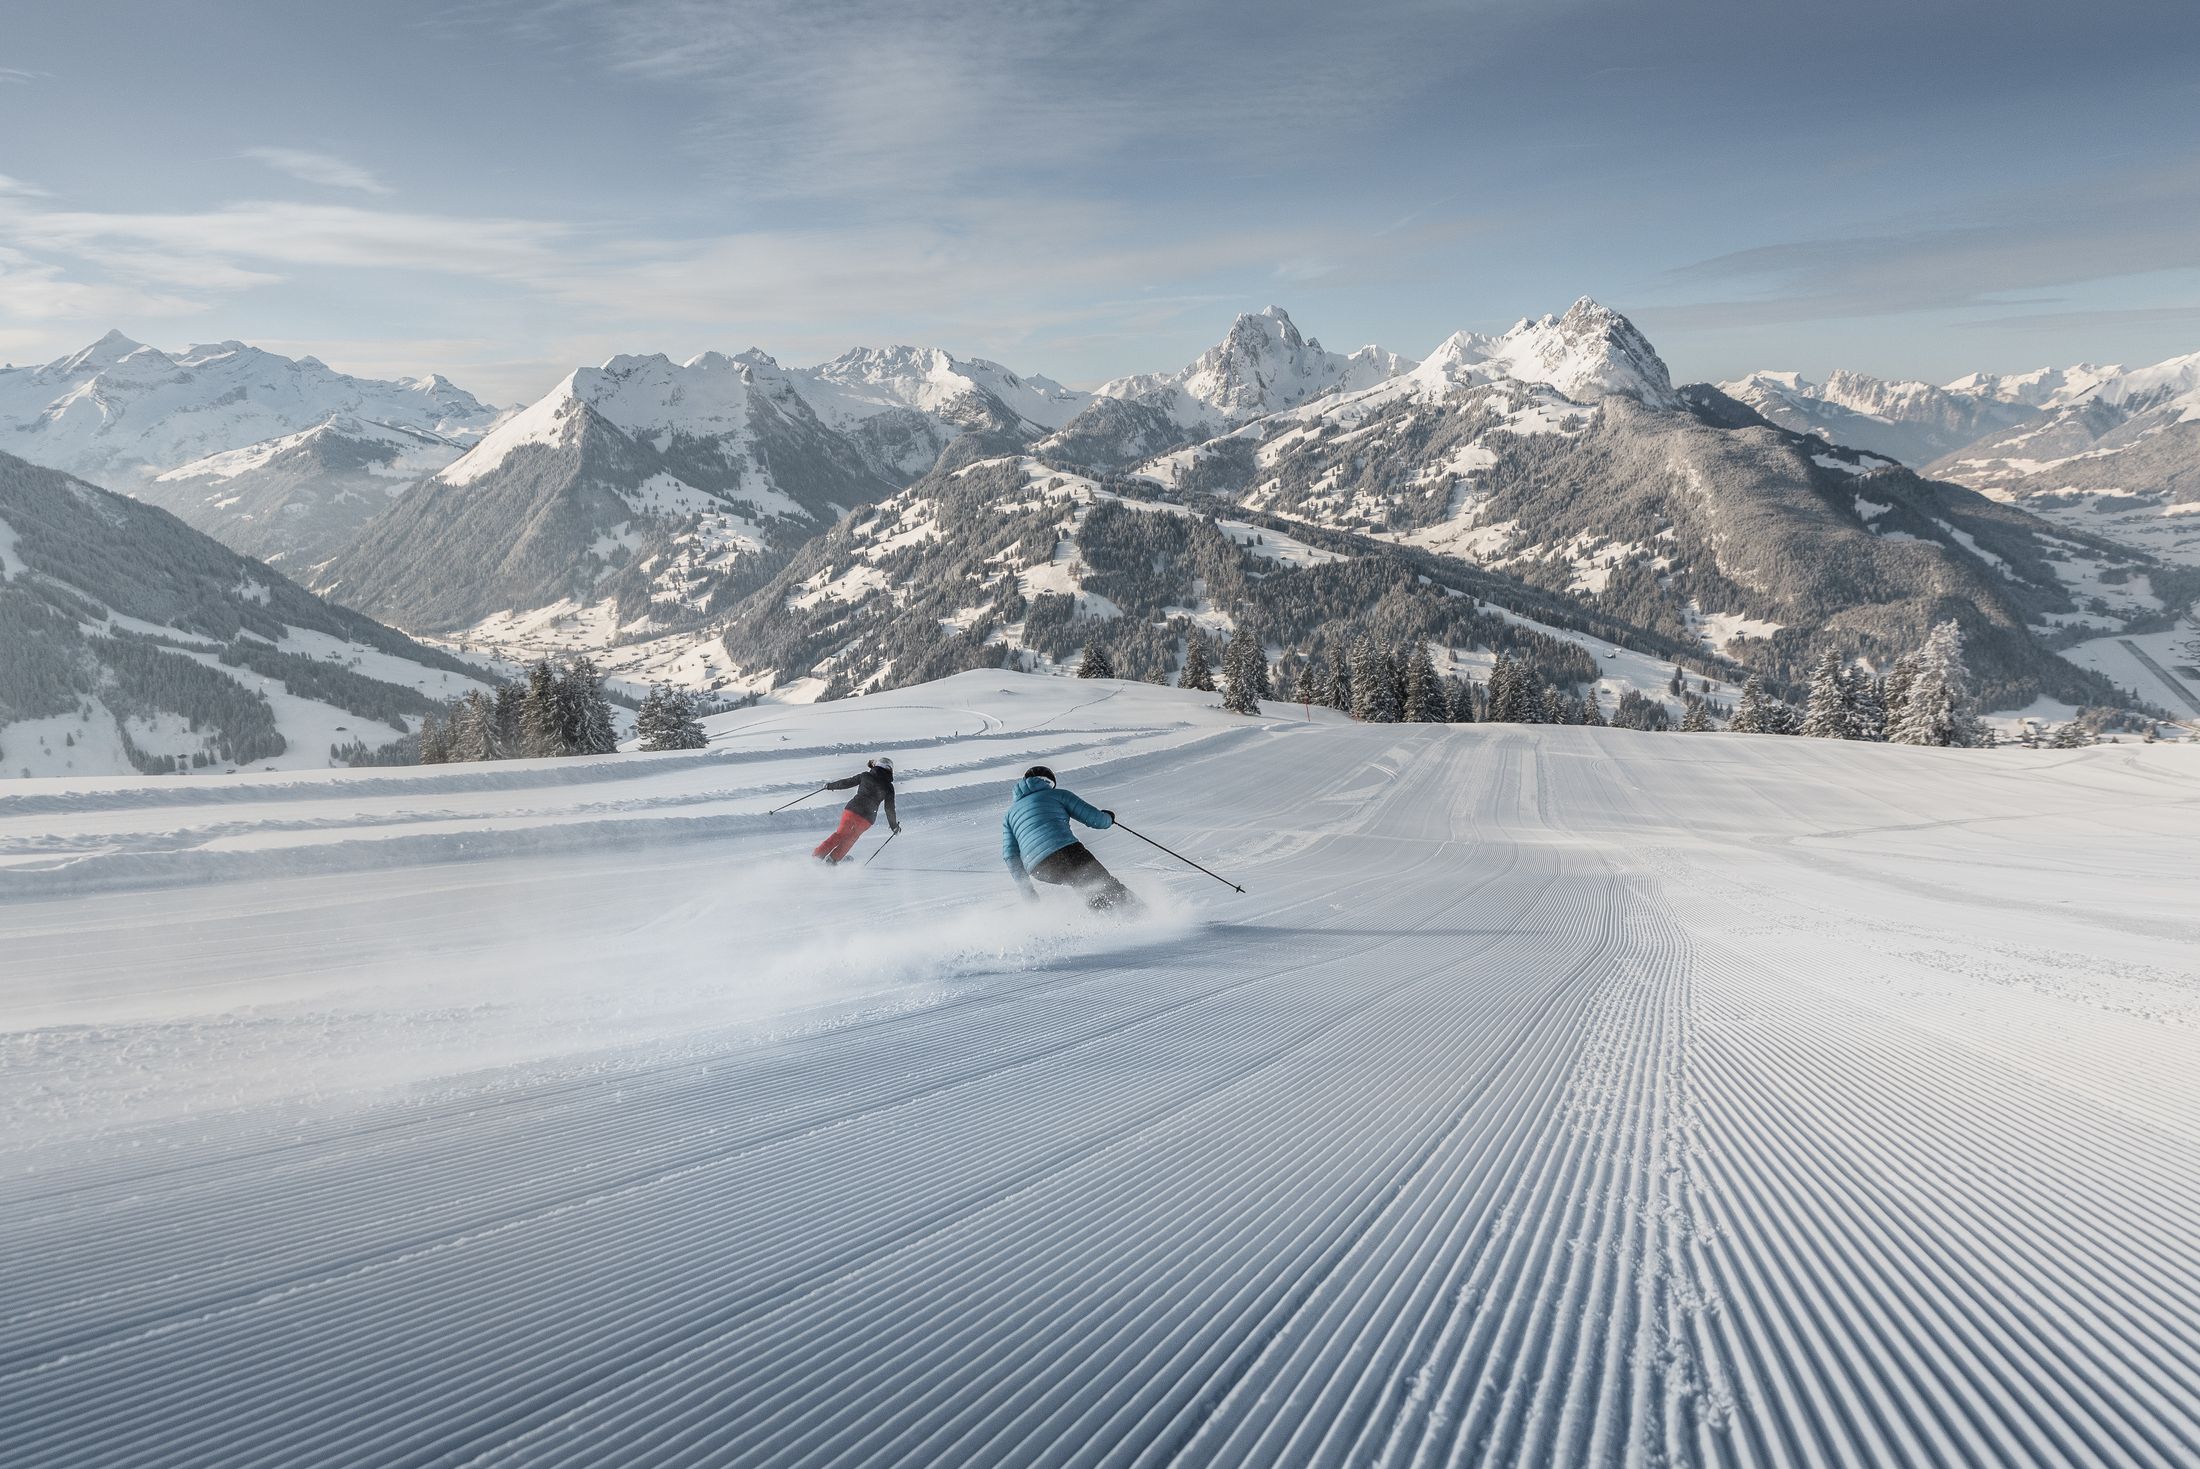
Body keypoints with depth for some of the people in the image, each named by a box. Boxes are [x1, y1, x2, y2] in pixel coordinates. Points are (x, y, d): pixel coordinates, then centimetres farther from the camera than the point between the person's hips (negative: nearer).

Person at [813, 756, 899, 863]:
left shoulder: (865, 776, 4)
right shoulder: (888, 787, 2)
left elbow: (846, 783, 12)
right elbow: (889, 808, 4)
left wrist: (830, 785, 28)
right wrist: (894, 826, 13)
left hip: (852, 809, 1)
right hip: (867, 818, -1)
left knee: (840, 833, 17)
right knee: (850, 838, 20)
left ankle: (817, 855, 12)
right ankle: (833, 859, 17)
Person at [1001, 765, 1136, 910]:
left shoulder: (1010, 813, 28)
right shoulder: (1057, 795, 17)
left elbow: (1010, 856, 20)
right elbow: (1095, 819, 11)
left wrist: (1026, 889, 25)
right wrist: (1108, 818, 34)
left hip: (1038, 870, 4)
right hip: (1066, 853, -4)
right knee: (1108, 888, -1)